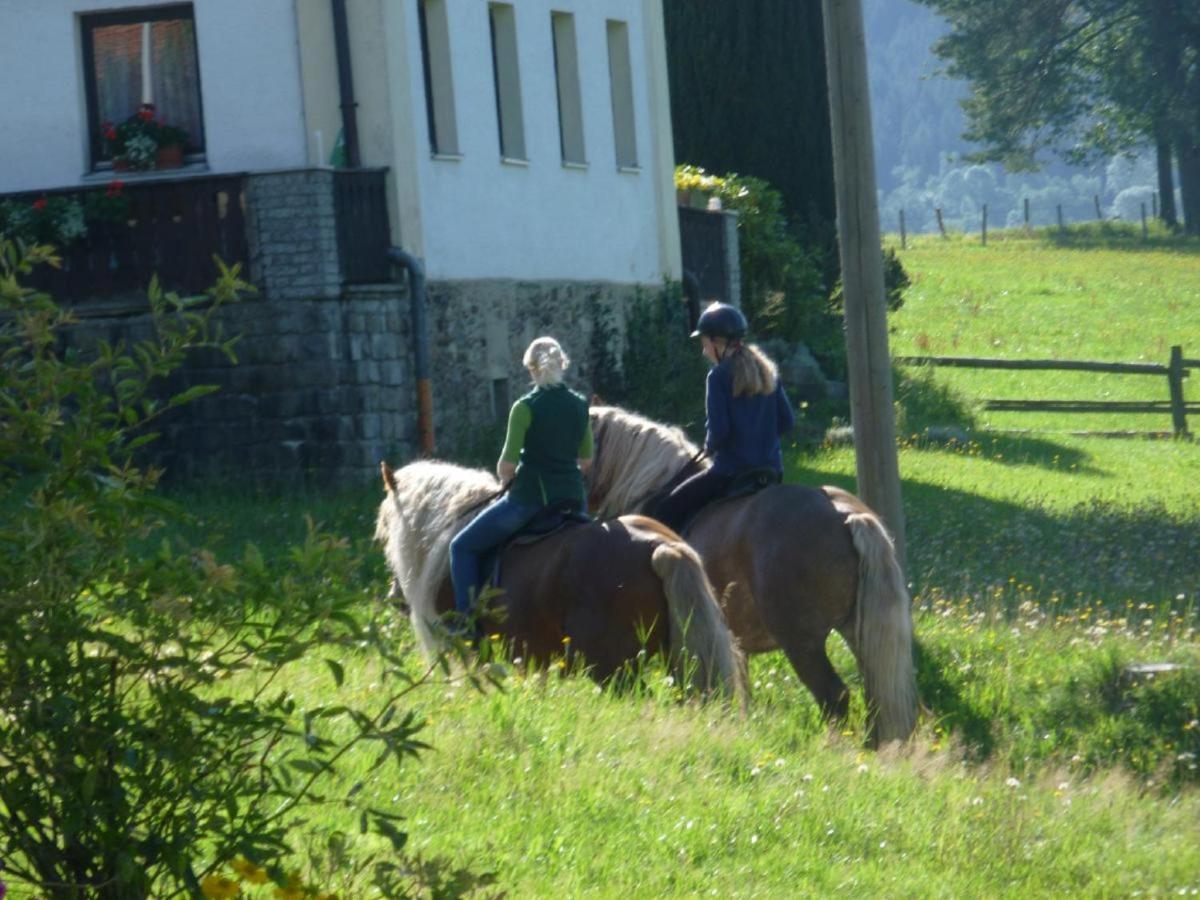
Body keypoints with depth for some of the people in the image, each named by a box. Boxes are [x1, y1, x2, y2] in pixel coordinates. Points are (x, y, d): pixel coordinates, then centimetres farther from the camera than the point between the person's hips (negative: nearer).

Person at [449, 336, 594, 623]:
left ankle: (465, 620, -2)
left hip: (529, 496, -6)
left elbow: (507, 463, -13)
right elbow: (587, 460, 13)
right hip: (574, 498, 6)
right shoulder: (580, 405, 6)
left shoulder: (525, 407, -11)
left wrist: (506, 479, 7)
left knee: (463, 547, 7)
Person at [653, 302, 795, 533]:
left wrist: (709, 447, 3)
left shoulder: (719, 375, -11)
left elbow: (718, 430, -17)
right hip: (771, 470, 8)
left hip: (731, 471, -8)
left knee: (664, 513, 0)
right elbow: (787, 421, 9)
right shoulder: (768, 371, 9)